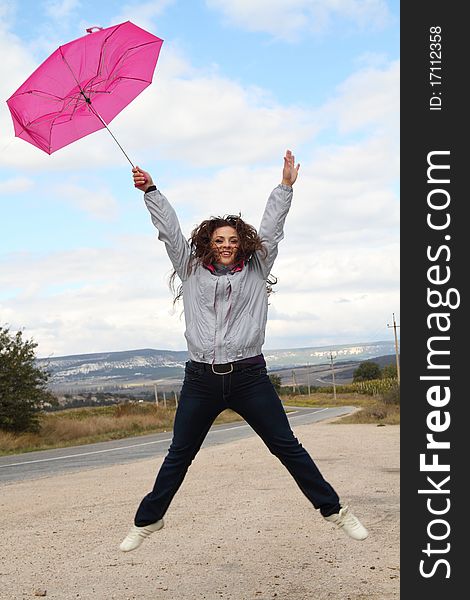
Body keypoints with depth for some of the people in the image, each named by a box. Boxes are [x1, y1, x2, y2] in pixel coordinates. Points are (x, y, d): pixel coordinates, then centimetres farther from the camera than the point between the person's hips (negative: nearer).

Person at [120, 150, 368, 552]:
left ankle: (334, 510, 13)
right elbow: (169, 229, 8)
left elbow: (271, 228, 7)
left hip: (249, 377, 0)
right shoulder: (192, 269, 9)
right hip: (201, 379, 1)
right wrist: (150, 191, 5)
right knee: (179, 456, 9)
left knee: (287, 447, 4)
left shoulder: (255, 269, 9)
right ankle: (147, 521, 22)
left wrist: (286, 186, 3)